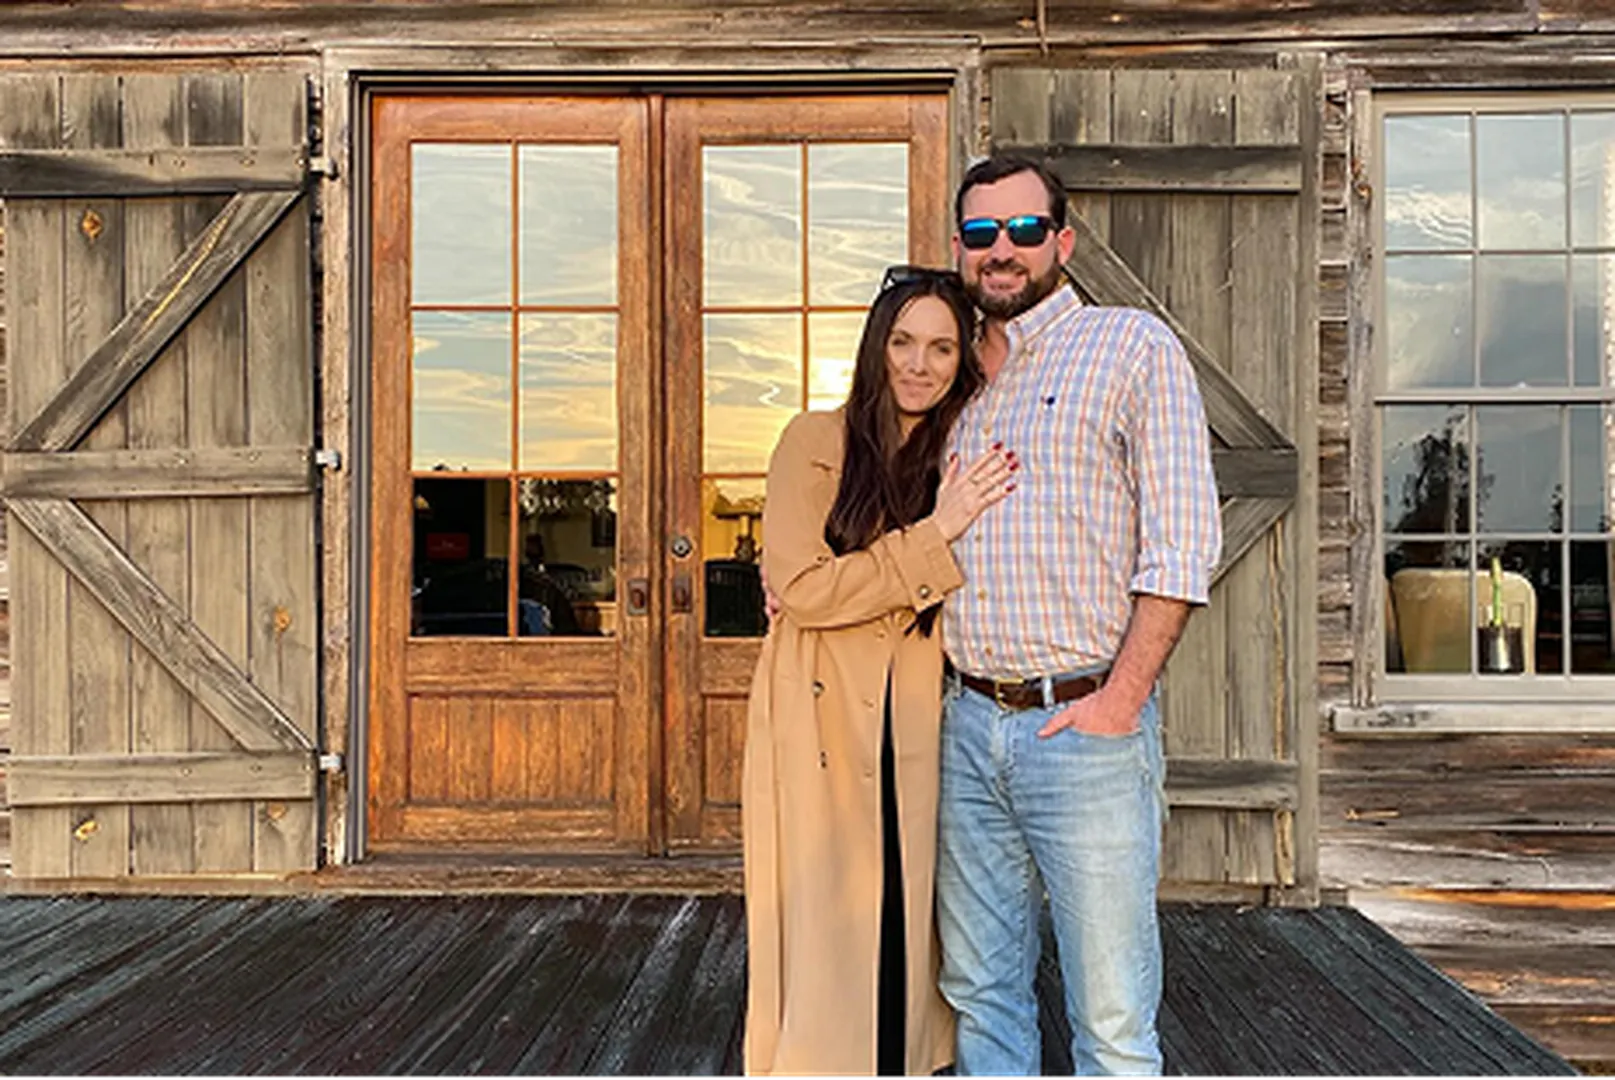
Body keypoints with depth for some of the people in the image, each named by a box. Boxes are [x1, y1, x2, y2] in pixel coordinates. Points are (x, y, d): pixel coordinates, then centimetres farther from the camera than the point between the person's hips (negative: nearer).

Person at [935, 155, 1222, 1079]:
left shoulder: (1134, 347, -2)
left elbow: (1182, 545, -9)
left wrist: (1121, 699, -15)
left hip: (1087, 725, -5)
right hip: (969, 725, 6)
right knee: (980, 992, 14)